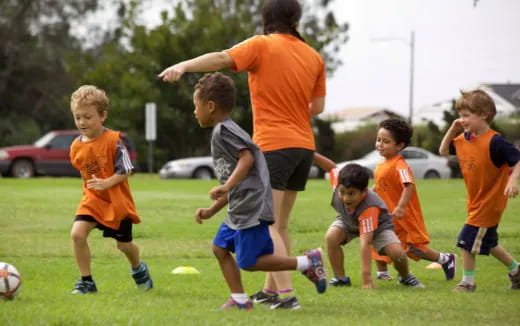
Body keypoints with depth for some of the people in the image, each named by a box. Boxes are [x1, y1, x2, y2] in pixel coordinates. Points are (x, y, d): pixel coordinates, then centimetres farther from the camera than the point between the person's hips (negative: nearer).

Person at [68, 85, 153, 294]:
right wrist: (89, 187, 11)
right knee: (77, 233, -19)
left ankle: (139, 269, 45)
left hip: (117, 201, -4)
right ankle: (86, 281, -7)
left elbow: (126, 170, -17)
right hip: (92, 199, 4)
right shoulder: (77, 146, -1)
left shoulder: (113, 140, -18)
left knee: (124, 244, 10)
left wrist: (107, 183, -30)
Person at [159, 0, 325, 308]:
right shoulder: (314, 57, 10)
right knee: (280, 224, 17)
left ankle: (286, 292, -19)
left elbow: (222, 59, -18)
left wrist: (183, 66, -21)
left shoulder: (262, 45, -5)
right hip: (304, 145, 6)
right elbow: (318, 107, 14)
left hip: (273, 145, -6)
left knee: (266, 226, -8)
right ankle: (271, 290, 22)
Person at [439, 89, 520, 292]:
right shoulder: (463, 139, 2)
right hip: (475, 201, 9)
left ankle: (467, 282, 7)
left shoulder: (494, 142, -22)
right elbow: (443, 151, 16)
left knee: (467, 241, -7)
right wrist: (452, 129, 2)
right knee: (487, 243, 20)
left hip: (489, 201, -9)